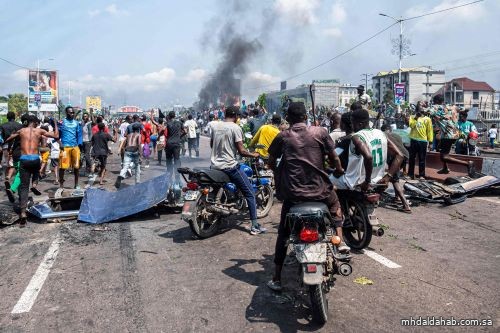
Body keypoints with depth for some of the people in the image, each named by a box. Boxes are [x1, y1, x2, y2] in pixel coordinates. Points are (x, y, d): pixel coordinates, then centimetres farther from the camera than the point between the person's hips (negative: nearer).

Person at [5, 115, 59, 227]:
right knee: (36, 169, 39)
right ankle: (34, 183, 13)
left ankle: (23, 213, -8)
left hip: (24, 160, 1)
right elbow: (56, 136, 8)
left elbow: (8, 139, 22)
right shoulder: (39, 131, 6)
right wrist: (55, 125, 23)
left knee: (24, 186, 3)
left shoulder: (21, 131, 11)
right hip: (35, 160, -1)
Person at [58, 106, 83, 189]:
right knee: (63, 166, -5)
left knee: (76, 166, 6)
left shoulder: (77, 123, 12)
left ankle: (76, 184, 17)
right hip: (65, 147, -3)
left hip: (75, 147, 3)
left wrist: (80, 144, 3)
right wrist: (60, 144, -7)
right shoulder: (61, 122, 3)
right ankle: (61, 184, 8)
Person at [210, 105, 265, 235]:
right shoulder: (235, 128, -11)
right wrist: (254, 155, 3)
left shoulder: (216, 126, 8)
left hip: (214, 166, 7)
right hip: (229, 166, -6)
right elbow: (241, 151, -14)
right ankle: (254, 226, 1)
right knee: (250, 193, 3)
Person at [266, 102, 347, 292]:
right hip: (319, 190, 0)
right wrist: (339, 170, 25)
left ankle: (277, 279, 17)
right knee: (335, 203, 35)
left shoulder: (282, 137, 1)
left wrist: (278, 176, 27)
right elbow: (334, 159, 4)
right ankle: (340, 241, 21)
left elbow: (271, 162, 8)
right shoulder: (320, 132, -1)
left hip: (292, 193, 0)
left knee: (283, 234, 16)